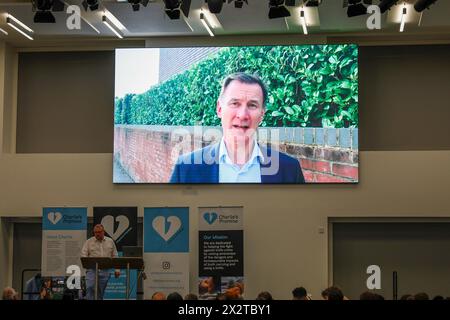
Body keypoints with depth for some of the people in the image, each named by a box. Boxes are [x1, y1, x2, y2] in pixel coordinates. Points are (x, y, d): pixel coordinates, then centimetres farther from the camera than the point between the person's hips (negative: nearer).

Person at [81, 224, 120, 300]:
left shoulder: (110, 242, 13)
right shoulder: (89, 242, 6)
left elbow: (114, 256, 15)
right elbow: (83, 254, 0)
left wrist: (117, 269, 9)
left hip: (105, 271, 2)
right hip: (92, 270, -2)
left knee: (100, 291, 2)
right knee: (90, 287, -19)